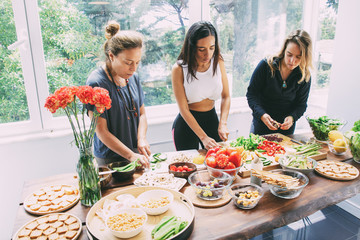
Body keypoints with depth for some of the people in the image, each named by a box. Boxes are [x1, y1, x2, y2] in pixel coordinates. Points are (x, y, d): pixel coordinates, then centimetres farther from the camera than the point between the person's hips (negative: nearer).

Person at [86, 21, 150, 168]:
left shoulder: (133, 77, 1)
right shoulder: (96, 83, -19)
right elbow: (101, 131, -19)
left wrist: (141, 139, -9)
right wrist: (131, 156, -22)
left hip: (135, 151, 6)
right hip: (110, 158, -6)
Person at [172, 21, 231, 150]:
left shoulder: (218, 62, -7)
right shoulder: (179, 69, -17)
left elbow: (226, 97, -2)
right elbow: (183, 109, -17)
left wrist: (223, 123, -17)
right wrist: (203, 137, -22)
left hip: (212, 120, 4)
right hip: (187, 124, -3)